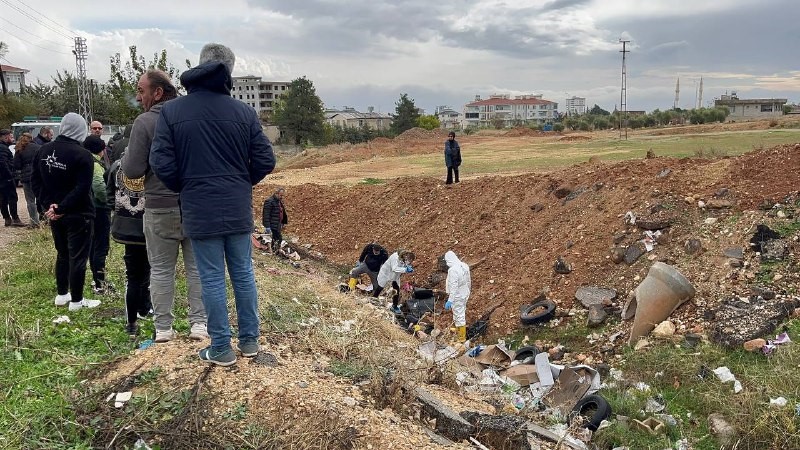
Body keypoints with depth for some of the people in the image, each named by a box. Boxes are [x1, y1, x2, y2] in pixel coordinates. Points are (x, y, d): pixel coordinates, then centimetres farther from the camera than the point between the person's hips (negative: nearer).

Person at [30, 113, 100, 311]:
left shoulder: (44, 150, 4)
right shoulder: (82, 154, -19)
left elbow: (35, 180, 4)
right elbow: (82, 188, -24)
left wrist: (48, 204, -3)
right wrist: (62, 208, -18)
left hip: (54, 213, 7)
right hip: (78, 214, -7)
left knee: (62, 254, 20)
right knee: (78, 257, 2)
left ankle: (62, 294, 28)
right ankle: (76, 300, 9)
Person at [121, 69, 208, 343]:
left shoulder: (145, 122, -11)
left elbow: (133, 171, -10)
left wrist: (127, 153, 8)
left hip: (161, 209, -3)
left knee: (161, 269, 9)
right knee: (197, 266, 11)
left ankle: (163, 328, 15)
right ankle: (199, 323, 14)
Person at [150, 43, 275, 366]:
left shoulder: (172, 111, -5)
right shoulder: (244, 112, -2)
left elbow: (162, 164, -9)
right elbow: (265, 160, -2)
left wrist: (185, 189, 9)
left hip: (199, 210, -2)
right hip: (239, 209, 2)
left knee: (212, 280, 6)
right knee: (243, 274, 14)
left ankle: (221, 349, 15)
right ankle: (249, 340, 24)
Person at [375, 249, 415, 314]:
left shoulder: (405, 260, -16)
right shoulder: (395, 257, -37)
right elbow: (394, 268, -47)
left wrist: (410, 269, -31)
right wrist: (405, 269, -55)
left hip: (395, 277, 6)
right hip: (386, 274, -6)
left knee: (397, 290, 0)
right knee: (379, 289, 12)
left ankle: (394, 306, 17)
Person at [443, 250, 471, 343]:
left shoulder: (453, 270, -28)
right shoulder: (464, 266, -1)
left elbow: (453, 287, -29)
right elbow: (469, 280, 11)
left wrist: (450, 300, -27)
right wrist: (468, 289, 27)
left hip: (457, 297, -9)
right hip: (465, 294, 9)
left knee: (459, 315, 4)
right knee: (461, 313, 26)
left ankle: (462, 337, 16)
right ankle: (458, 329, 46)